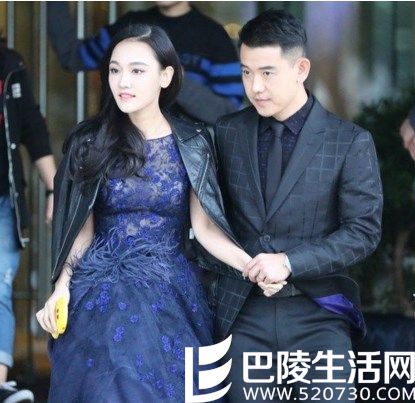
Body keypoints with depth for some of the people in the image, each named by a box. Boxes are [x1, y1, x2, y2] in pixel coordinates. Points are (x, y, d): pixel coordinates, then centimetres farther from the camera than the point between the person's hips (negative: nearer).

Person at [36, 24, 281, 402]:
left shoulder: (192, 144, -1)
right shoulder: (92, 141, 1)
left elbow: (205, 227, -2)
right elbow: (84, 227, 6)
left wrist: (252, 266, -17)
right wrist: (62, 285, -7)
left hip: (168, 297, 0)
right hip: (101, 298, 1)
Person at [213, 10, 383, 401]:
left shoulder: (350, 142, -2)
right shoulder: (227, 133, 7)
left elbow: (364, 230, -6)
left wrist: (290, 262, -17)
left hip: (318, 314, -2)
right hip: (243, 312, 2)